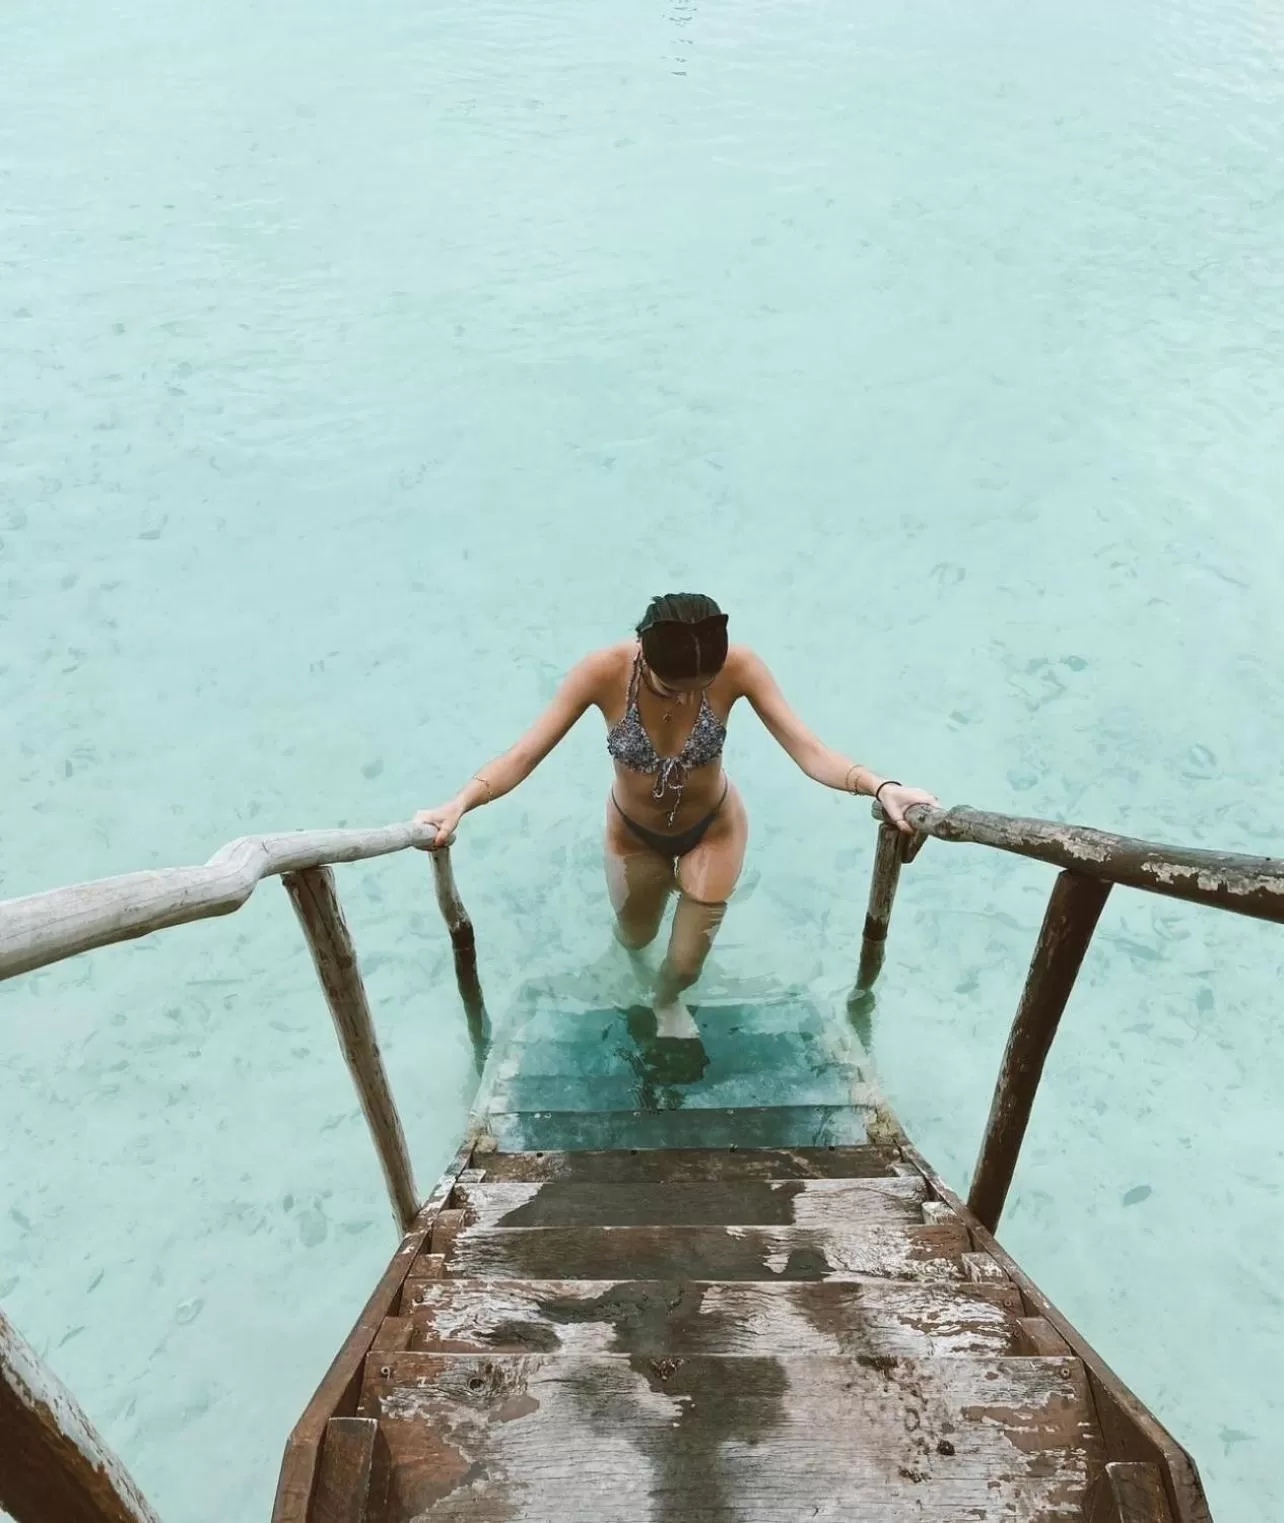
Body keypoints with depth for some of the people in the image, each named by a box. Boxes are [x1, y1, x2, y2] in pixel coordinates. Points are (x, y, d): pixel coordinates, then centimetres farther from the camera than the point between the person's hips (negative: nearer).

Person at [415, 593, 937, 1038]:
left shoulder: (738, 667, -31)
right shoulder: (604, 672, -32)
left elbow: (808, 749, -32)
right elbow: (523, 755, -31)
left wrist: (881, 787, -49)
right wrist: (458, 804, -47)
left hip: (713, 829, 0)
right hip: (634, 835, 1)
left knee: (686, 962, 9)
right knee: (634, 939, 26)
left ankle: (667, 1001, 49)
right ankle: (647, 892, 66)